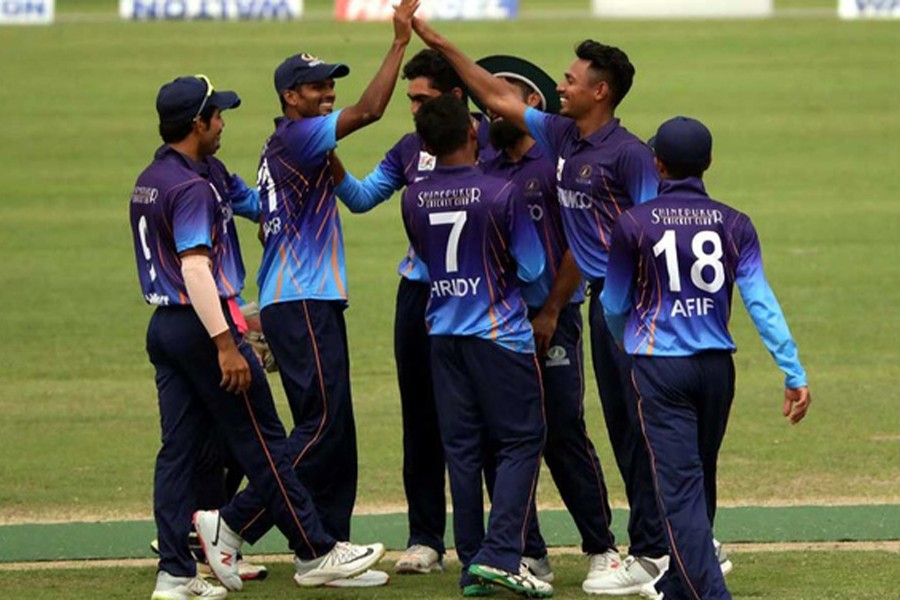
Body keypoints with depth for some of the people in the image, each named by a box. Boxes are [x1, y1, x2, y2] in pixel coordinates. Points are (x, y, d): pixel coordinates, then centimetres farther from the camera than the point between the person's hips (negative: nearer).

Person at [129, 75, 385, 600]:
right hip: (201, 325, -9)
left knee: (178, 449, 6)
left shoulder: (148, 182, 15)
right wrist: (225, 344, -28)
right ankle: (314, 553, 4)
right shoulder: (192, 187, -16)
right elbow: (195, 267, -25)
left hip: (165, 326, 9)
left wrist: (226, 318, 27)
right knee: (262, 441, -2)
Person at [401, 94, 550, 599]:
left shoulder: (413, 200, 0)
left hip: (444, 334, 5)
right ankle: (500, 554, -11)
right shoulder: (501, 193, -15)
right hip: (501, 332, -5)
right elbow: (532, 268, -9)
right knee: (521, 441, 1)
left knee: (463, 447, 9)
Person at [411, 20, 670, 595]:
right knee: (621, 426, 11)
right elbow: (498, 96, 19)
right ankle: (654, 542, 16)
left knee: (645, 424, -7)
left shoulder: (629, 153, -13)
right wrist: (438, 43, 18)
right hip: (602, 300, 9)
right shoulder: (561, 137, 11)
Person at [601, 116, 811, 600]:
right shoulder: (734, 225, 1)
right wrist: (794, 374, -7)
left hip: (659, 369, -4)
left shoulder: (634, 224, -5)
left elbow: (614, 305, 6)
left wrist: (625, 344, 28)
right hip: (717, 366, 4)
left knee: (680, 485, -7)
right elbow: (760, 302, -7)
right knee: (701, 482, 19)